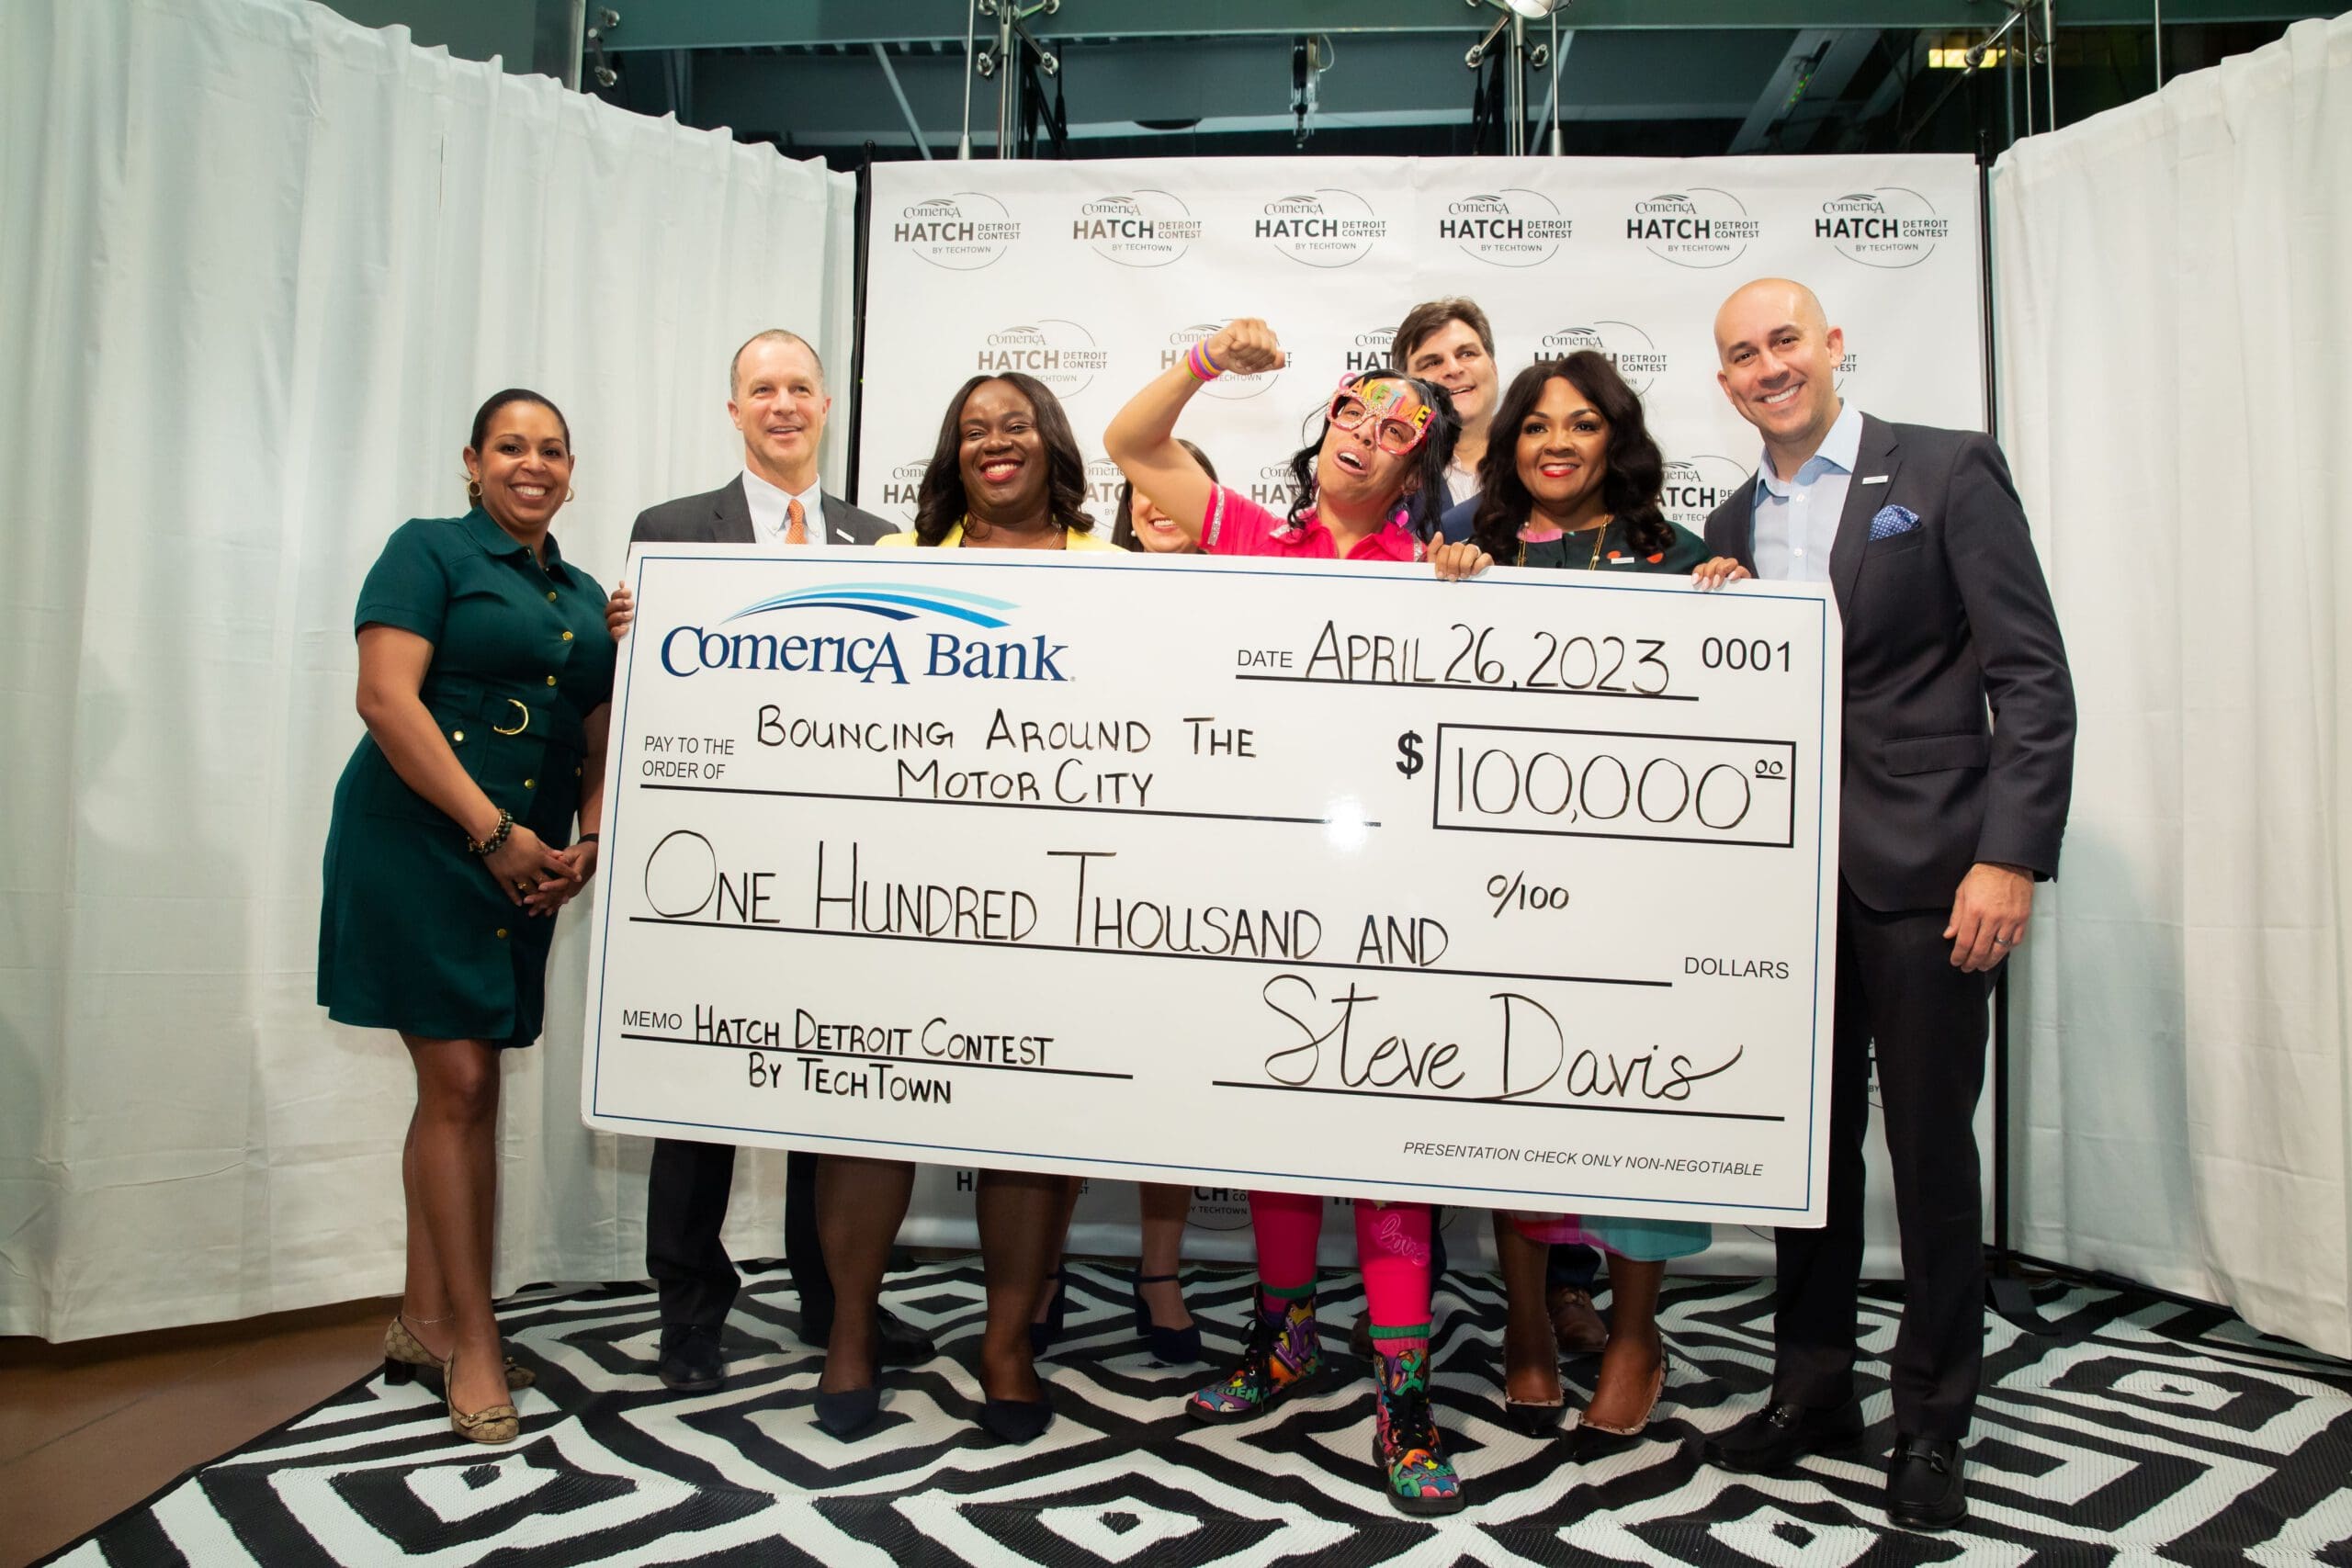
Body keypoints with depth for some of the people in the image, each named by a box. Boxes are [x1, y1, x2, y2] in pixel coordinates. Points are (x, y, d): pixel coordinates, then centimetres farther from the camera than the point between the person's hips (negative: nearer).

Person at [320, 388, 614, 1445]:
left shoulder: (585, 594, 16)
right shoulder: (428, 550, -1)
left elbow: (598, 739, 15)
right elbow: (386, 696, -13)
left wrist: (587, 842, -3)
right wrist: (494, 829, -18)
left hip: (526, 866, 6)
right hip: (419, 842, -6)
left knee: (465, 1088, 10)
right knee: (459, 1085, -6)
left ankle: (422, 1322, 22)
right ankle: (473, 1344, 5)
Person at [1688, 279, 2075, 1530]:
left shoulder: (1948, 470, -1)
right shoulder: (1734, 525, 14)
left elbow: (2032, 677, -7)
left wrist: (2009, 856, -15)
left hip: (1924, 866, -4)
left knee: (1932, 1145, 4)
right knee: (1811, 1137, 12)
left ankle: (1932, 1422, 21)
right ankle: (1812, 1389, 27)